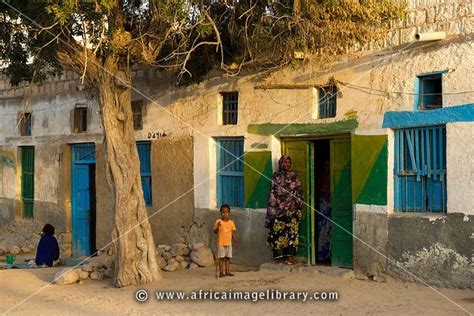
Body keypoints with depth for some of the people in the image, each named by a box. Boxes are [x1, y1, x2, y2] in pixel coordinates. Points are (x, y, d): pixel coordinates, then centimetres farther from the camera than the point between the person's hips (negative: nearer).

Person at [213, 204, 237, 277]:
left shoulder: (231, 222, 5)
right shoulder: (218, 222, -5)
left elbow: (233, 233, 8)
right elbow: (215, 231, -8)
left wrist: (236, 240, -2)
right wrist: (217, 226, -28)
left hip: (229, 243, 4)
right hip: (221, 243, -4)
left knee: (228, 257, 8)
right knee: (221, 258, -1)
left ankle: (227, 271, 14)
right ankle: (221, 272, 3)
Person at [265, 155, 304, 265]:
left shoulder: (294, 176, 13)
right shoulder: (276, 176, 9)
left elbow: (299, 191, 8)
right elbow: (273, 192, 5)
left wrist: (295, 202, -7)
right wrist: (273, 206, -4)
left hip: (292, 208, 2)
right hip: (279, 208, -2)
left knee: (292, 230, -5)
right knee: (278, 230, -7)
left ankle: (291, 255, -4)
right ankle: (279, 255, -4)